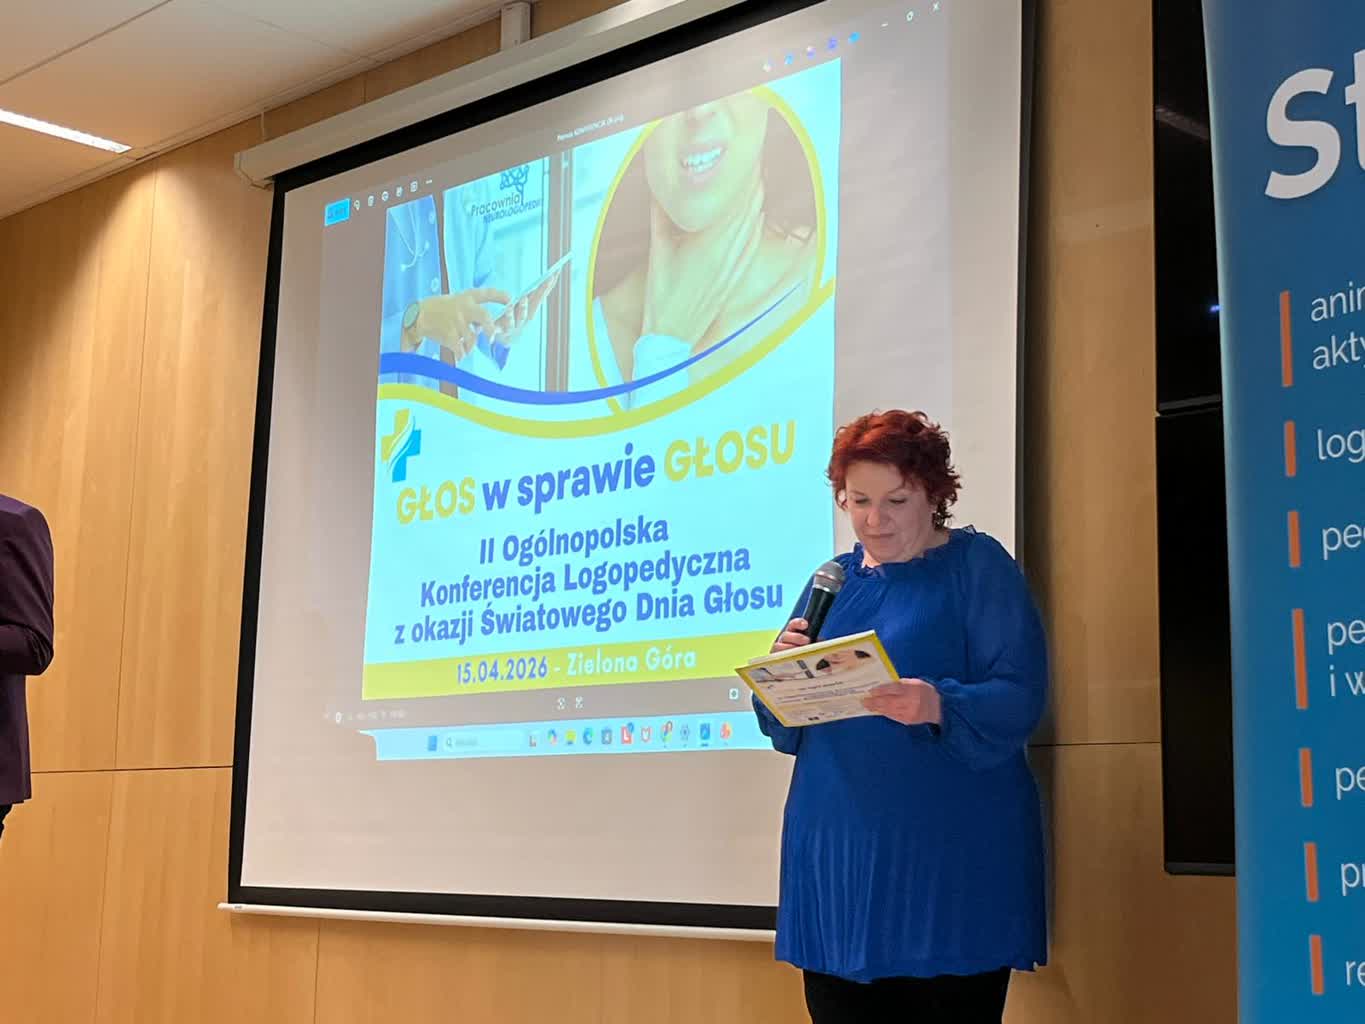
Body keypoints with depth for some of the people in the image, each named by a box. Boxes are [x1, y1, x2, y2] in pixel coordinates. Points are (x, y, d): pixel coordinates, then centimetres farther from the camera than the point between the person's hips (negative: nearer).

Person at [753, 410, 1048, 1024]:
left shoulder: (977, 565, 0)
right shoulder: (835, 579, 15)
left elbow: (1019, 697, -12)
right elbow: (785, 727, 14)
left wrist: (937, 705, -30)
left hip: (948, 856, -5)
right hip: (837, 854, 5)